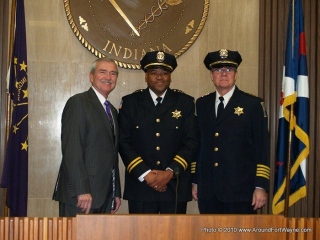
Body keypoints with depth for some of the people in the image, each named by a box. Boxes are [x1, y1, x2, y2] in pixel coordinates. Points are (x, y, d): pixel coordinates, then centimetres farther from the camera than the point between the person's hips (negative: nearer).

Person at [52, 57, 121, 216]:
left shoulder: (112, 111, 20)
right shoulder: (78, 103, -5)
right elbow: (71, 150, -14)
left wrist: (116, 193, 16)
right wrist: (82, 191, -20)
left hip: (105, 197, 7)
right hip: (80, 195, -7)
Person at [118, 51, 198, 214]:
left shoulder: (185, 102, 6)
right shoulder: (130, 102, 6)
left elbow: (191, 141, 1)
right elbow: (124, 142, 0)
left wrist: (171, 172, -10)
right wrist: (145, 174, -10)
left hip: (176, 187, 1)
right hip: (140, 186, 0)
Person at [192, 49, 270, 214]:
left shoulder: (253, 105, -1)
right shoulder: (201, 104, 12)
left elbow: (262, 148, -4)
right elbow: (198, 144, 13)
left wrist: (261, 186, -10)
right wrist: (195, 181, 12)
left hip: (240, 191, -4)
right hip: (208, 192, 4)